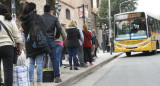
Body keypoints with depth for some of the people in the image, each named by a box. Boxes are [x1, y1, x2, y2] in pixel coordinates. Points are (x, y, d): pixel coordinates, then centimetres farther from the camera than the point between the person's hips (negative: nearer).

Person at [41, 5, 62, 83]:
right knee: (54, 59, 1)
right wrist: (57, 36, 7)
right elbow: (59, 28, -6)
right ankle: (57, 77, -3)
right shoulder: (54, 18, 3)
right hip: (50, 39, -1)